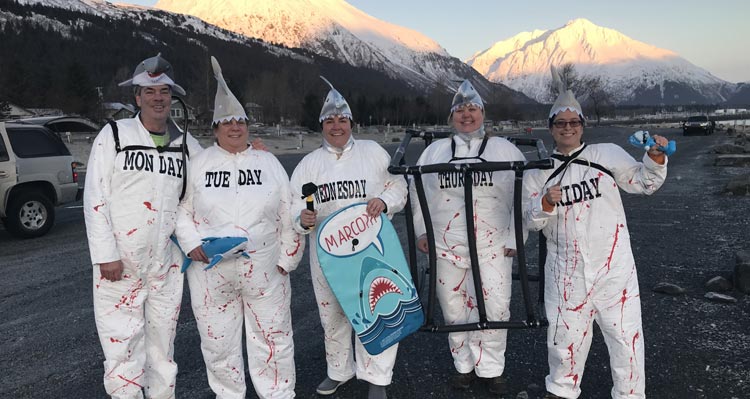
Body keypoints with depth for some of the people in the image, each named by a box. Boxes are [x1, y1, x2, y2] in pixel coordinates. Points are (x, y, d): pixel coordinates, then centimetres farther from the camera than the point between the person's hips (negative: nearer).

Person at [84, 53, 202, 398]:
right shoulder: (114, 135, -2)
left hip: (166, 264, 3)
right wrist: (105, 255, -11)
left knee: (163, 346, 13)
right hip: (120, 262, -3)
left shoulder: (185, 144, 7)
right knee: (122, 345, 0)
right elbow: (95, 198, -5)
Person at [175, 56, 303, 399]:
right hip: (211, 272, 0)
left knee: (272, 336, 10)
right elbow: (182, 210, 6)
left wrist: (288, 258, 1)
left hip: (265, 269, 0)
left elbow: (288, 215, 5)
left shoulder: (269, 163, 5)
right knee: (219, 341, 12)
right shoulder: (199, 164, 4)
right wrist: (192, 243, -9)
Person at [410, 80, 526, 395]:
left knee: (494, 308, -4)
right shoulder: (434, 151, 9)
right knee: (454, 309, 9)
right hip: (447, 245, 2)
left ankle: (490, 368, 17)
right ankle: (465, 365, 28)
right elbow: (419, 194, 14)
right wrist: (421, 230, 8)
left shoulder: (505, 150, 4)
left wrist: (515, 238, -2)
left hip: (493, 245, -2)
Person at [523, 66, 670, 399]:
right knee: (565, 334, 13)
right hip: (566, 271, 1)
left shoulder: (607, 154, 2)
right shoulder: (538, 171, 5)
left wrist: (655, 158, -10)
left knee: (626, 335, 5)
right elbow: (530, 221, 2)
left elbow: (643, 183, 7)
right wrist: (546, 203, -17)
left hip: (613, 265, -1)